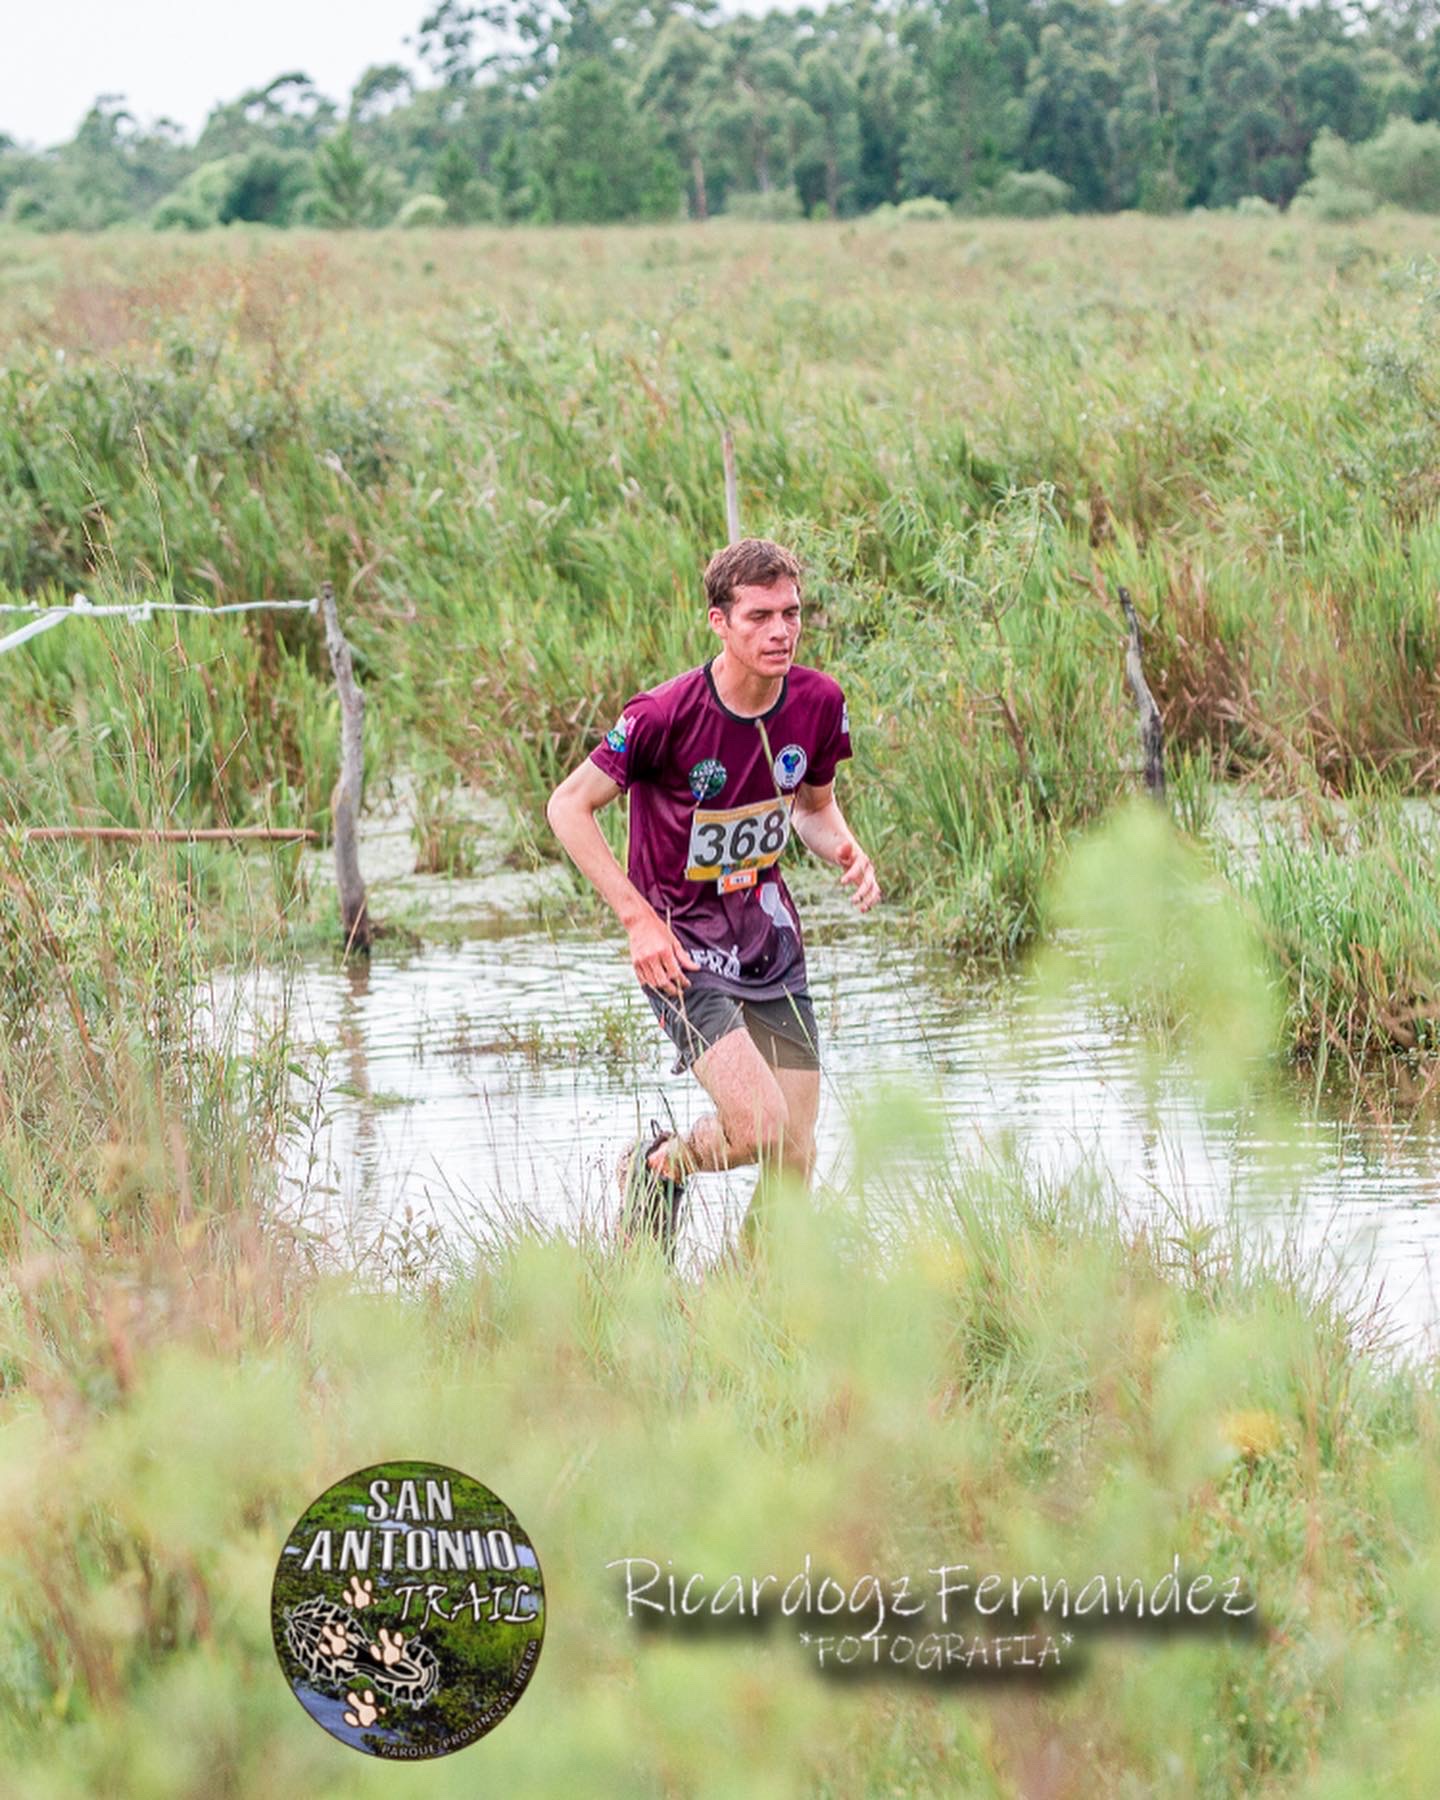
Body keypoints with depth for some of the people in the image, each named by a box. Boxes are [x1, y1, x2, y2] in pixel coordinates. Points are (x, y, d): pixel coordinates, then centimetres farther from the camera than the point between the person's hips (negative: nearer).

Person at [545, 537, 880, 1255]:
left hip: (770, 939, 5)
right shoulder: (667, 716, -21)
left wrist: (844, 851, -9)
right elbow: (569, 805, -11)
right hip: (683, 946, -5)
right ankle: (657, 1168, 12)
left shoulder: (818, 702, -4)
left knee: (794, 1163, 3)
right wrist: (639, 918, -18)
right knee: (761, 1128, -21)